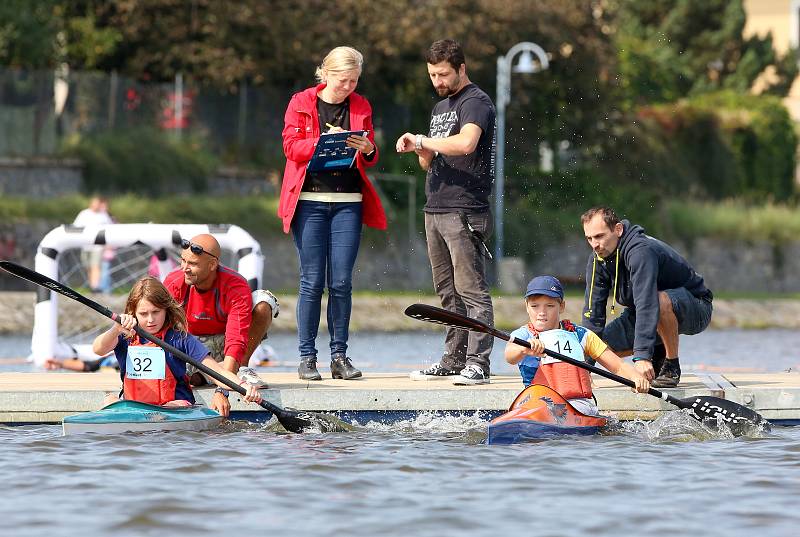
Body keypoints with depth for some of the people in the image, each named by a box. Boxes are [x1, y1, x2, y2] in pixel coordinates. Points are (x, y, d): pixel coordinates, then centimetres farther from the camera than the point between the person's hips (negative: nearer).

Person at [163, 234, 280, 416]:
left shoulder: (236, 288, -30)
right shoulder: (173, 283, -20)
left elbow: (236, 344, -38)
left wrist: (222, 392, -48)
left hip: (223, 344, -1)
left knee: (264, 301, -25)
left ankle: (241, 368, -13)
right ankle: (201, 373, 4)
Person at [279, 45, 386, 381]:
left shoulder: (360, 107, 12)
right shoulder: (301, 103, 3)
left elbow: (370, 160, 13)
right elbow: (291, 146, -5)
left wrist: (367, 150, -10)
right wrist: (322, 141, -20)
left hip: (348, 202, 2)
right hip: (309, 199, -2)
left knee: (341, 282, -1)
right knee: (312, 282, -4)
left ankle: (339, 356, 5)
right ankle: (306, 357, 0)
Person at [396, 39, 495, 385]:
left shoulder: (475, 102, -7)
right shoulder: (440, 107, 22)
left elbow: (466, 143, -27)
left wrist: (422, 140, -15)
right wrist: (421, 151, 2)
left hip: (464, 212, -9)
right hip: (435, 209, 9)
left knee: (471, 289, -11)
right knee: (448, 292, 11)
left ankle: (477, 363, -13)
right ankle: (454, 360, 14)